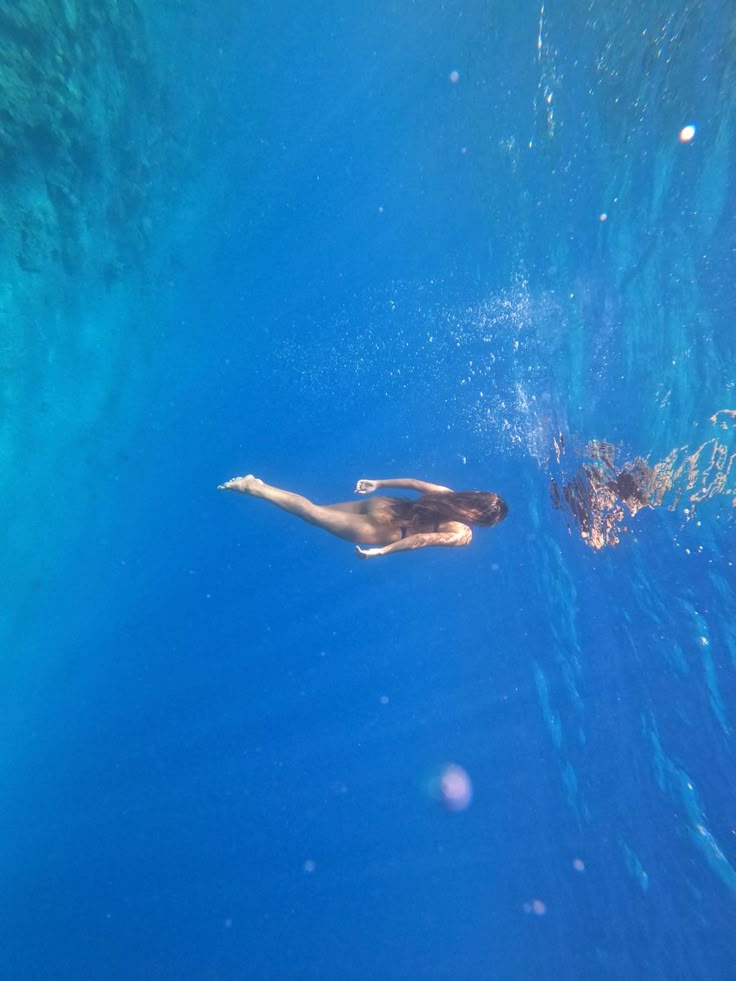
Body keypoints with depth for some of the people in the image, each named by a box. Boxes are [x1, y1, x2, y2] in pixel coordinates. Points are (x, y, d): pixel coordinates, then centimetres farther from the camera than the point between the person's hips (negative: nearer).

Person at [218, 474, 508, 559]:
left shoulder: (453, 497, 6)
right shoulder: (463, 536, -13)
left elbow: (413, 482, 7)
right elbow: (422, 540, -23)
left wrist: (378, 484, 14)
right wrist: (381, 551, -21)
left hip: (385, 505, 6)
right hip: (383, 530, -6)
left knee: (318, 511, 13)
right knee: (312, 513, -2)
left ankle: (256, 485, 8)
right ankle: (255, 488, -3)